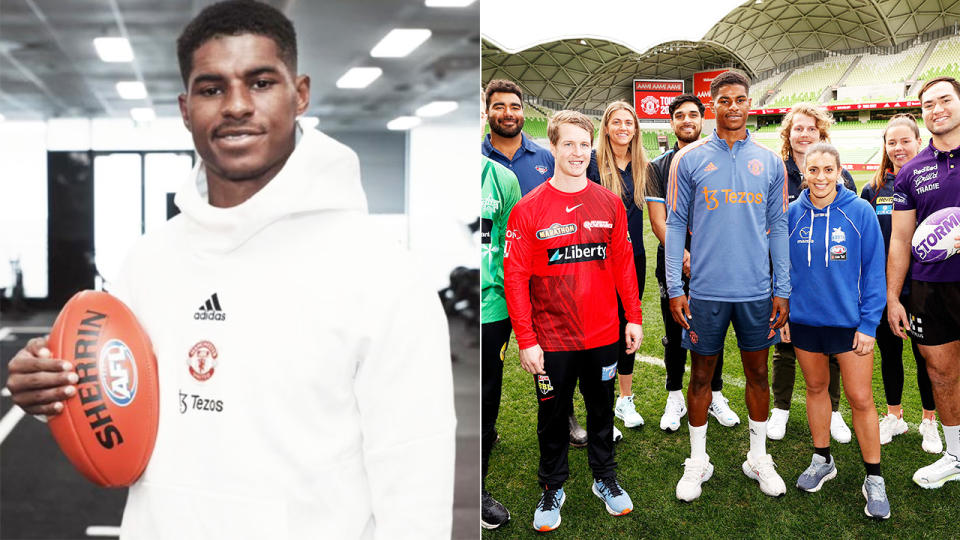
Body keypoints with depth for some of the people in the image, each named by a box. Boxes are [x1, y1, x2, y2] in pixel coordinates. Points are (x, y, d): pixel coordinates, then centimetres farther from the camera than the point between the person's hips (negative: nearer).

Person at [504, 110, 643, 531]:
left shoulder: (610, 204, 1)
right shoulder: (528, 209, -9)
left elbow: (623, 264, 8)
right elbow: (515, 277, -10)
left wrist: (634, 318, 5)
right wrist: (526, 340, -12)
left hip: (603, 335, 3)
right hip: (552, 339, -2)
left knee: (602, 409, 17)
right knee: (552, 415, 11)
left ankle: (605, 479, 36)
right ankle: (553, 488, 29)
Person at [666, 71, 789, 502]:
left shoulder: (769, 162, 5)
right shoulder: (689, 159, 0)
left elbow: (778, 227, 8)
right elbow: (675, 224, 0)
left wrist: (782, 289, 3)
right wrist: (675, 288, -6)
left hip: (757, 289, 2)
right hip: (706, 289, -2)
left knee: (758, 374, 12)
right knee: (701, 375, 8)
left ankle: (758, 458, 27)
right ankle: (697, 461, 22)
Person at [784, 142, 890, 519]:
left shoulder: (860, 212, -10)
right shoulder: (792, 214, -2)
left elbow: (873, 270, -6)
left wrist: (868, 323, -10)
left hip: (849, 320, -3)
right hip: (804, 319, 3)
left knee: (860, 398, 0)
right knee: (815, 388, 16)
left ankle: (874, 478, 15)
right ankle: (822, 460, 34)